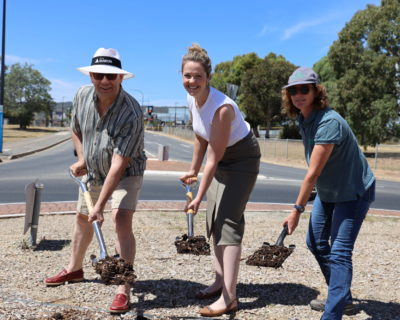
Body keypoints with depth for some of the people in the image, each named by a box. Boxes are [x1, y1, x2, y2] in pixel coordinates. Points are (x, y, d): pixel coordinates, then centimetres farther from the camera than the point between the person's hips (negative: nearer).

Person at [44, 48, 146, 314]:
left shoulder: (131, 113, -34)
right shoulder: (83, 96, -15)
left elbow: (118, 165, -36)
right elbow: (76, 130, 7)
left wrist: (100, 205, -36)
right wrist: (81, 159, -7)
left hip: (126, 174, -6)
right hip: (93, 172, 7)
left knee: (122, 222, -24)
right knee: (82, 218, 20)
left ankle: (124, 291, -17)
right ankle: (74, 269, 45)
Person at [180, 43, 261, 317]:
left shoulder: (222, 107, -32)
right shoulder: (193, 101, -8)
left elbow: (214, 158, -29)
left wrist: (199, 197, -26)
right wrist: (193, 170, 16)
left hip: (242, 158, -8)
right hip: (221, 158, 9)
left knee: (229, 220, -15)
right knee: (214, 219, 10)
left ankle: (229, 297, -13)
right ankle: (220, 281, 23)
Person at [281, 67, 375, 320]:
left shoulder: (329, 122, -30)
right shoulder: (303, 119, -2)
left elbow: (313, 173, -29)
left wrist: (297, 210, -24)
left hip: (354, 192, -9)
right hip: (328, 191, 10)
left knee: (339, 252, -15)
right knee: (316, 242, 15)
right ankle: (344, 300, 30)